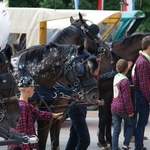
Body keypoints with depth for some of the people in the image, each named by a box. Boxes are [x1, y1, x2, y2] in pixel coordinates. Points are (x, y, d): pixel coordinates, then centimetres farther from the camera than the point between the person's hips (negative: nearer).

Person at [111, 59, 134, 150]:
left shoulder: (116, 77, 4)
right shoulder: (125, 81, -17)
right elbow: (127, 98, -17)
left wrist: (129, 66, 41)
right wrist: (130, 111, -11)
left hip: (114, 107, 6)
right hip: (123, 108, -6)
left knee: (116, 130, 8)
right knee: (130, 125, 15)